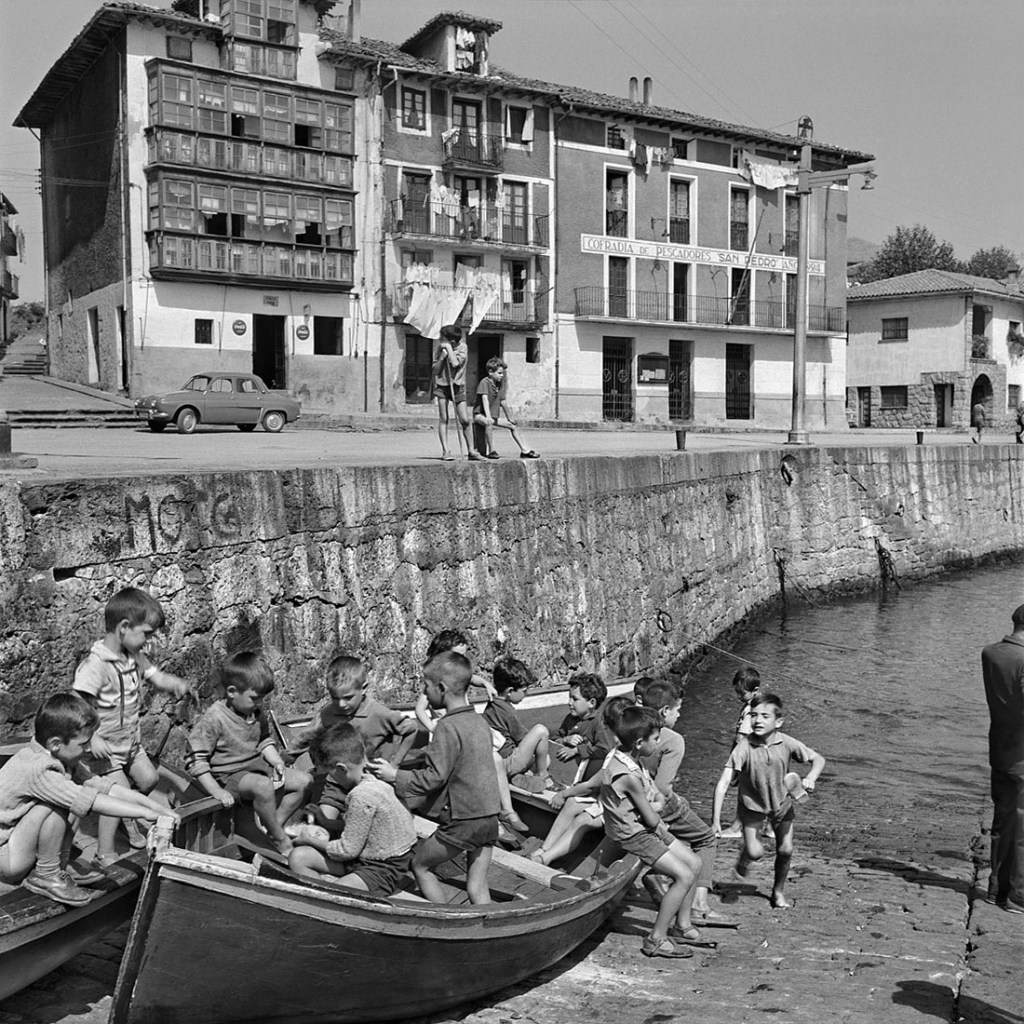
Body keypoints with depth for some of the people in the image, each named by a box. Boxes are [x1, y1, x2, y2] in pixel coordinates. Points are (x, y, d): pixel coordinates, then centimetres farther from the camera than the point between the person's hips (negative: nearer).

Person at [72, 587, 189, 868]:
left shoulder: (135, 656, 0)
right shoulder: (96, 664, -27)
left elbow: (156, 676, 4)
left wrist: (175, 683, -18)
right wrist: (93, 738, -35)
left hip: (130, 738, 8)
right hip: (104, 746, -8)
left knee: (148, 779, 15)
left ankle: (128, 816, 42)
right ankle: (104, 855, 1)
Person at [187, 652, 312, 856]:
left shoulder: (256, 713, 4)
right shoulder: (214, 718, -20)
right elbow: (197, 759, -19)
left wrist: (277, 761, 0)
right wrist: (216, 791, -24)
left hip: (256, 765, 8)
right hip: (229, 776, -8)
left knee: (303, 780, 1)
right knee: (264, 787, -37)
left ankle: (274, 826, 3)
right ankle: (280, 841, -17)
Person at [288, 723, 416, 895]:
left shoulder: (362, 796, -26)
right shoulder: (371, 782, 3)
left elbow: (347, 849, -18)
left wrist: (311, 840, -4)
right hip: (364, 855, 11)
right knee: (298, 857, 0)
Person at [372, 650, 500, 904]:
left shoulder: (448, 726, -16)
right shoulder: (479, 721, 10)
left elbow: (434, 777, -17)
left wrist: (395, 776, -6)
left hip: (463, 821, -7)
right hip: (489, 816, 7)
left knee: (420, 865, 12)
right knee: (477, 886, 13)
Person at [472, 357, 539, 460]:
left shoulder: (500, 384, 8)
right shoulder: (484, 382, -16)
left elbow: (502, 402, 16)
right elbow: (485, 399, -28)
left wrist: (509, 417, 20)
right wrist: (488, 416, -41)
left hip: (494, 416, 8)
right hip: (480, 414, -8)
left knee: (513, 426, 6)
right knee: (489, 423, -39)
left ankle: (524, 450, 14)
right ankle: (491, 451, -32)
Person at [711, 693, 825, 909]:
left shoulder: (787, 744, -20)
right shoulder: (744, 747, -27)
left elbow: (818, 759, -5)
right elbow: (723, 783, -27)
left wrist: (810, 779, -26)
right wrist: (715, 819, -31)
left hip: (781, 803, 2)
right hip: (753, 805, -2)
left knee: (785, 850, 2)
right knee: (755, 852, -12)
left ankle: (778, 892, 28)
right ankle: (744, 860, 26)